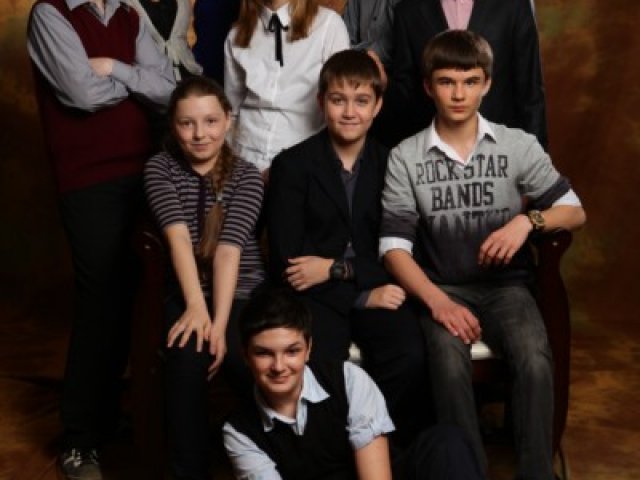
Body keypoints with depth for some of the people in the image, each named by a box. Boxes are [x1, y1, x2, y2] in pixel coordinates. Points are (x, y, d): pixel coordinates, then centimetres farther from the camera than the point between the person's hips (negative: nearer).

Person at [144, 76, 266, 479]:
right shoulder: (160, 168, 2)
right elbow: (179, 236, -13)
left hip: (243, 292, 0)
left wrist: (220, 322, -23)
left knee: (248, 364, -29)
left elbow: (229, 249, -14)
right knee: (188, 358, -30)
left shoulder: (247, 176, -1)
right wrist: (196, 307, -25)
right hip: (187, 294, 0)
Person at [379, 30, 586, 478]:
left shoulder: (519, 146, 4)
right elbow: (394, 247, -4)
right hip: (442, 288, -1)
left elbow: (575, 212, 8)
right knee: (450, 362, -33)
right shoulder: (405, 158, 1)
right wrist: (437, 302, -20)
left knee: (536, 360, -30)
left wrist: (527, 220, -14)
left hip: (506, 284, 1)